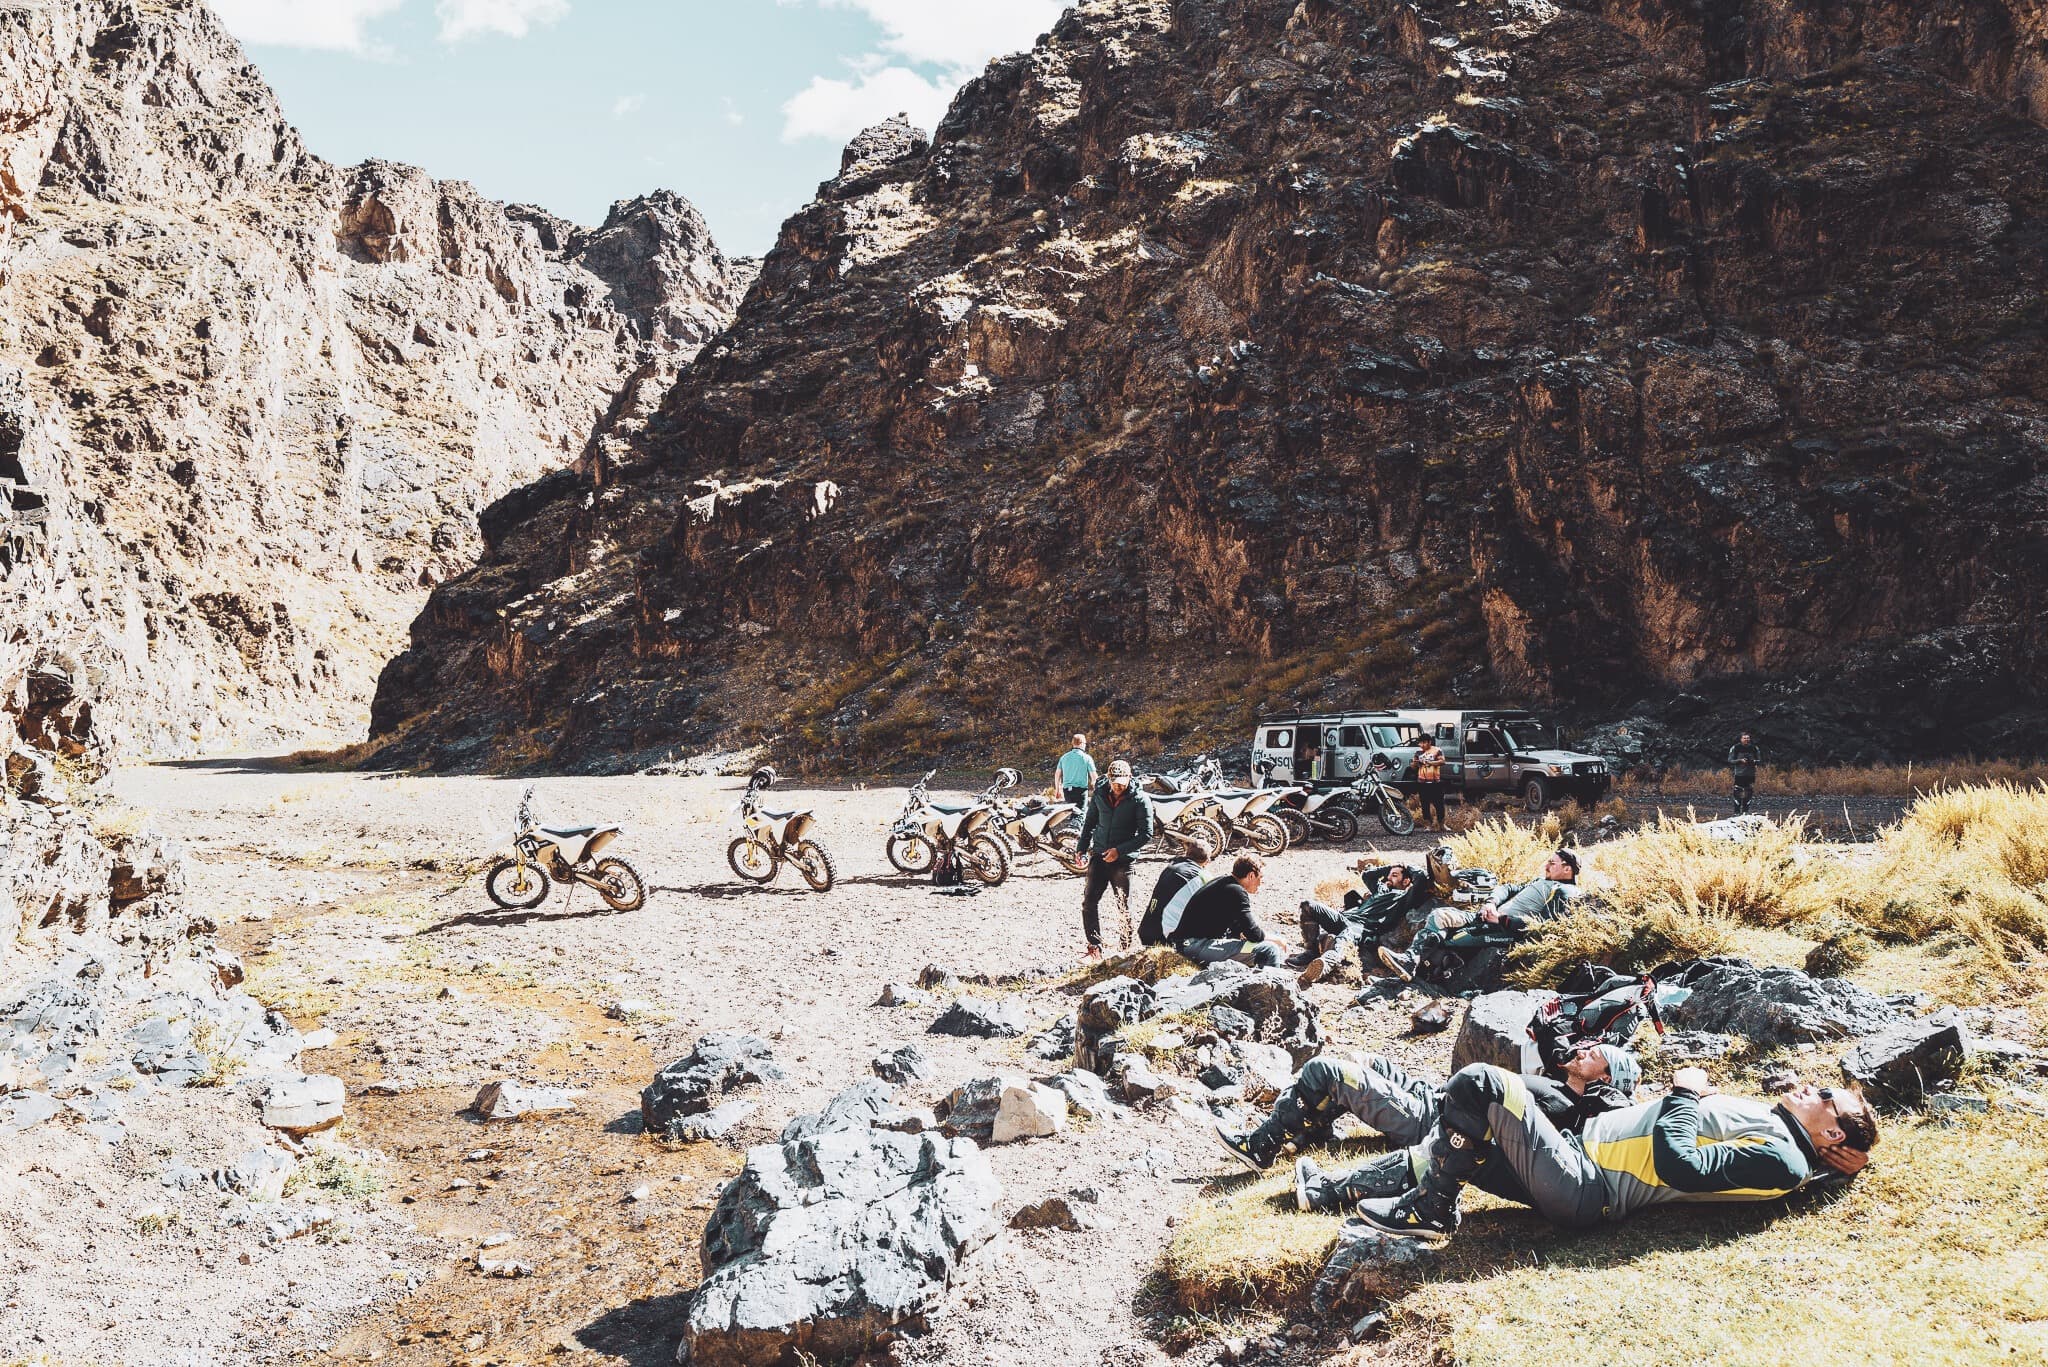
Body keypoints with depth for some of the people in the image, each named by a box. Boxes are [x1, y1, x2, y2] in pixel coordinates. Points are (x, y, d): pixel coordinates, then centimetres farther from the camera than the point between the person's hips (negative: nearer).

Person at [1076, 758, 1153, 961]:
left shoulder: (1140, 800, -10)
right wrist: (1082, 848, 13)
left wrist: (1120, 850, -16)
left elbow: (1146, 834, -10)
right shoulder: (1099, 794, 2)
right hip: (1099, 855, 4)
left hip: (1123, 860, -4)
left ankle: (1126, 949, 15)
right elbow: (1089, 822, 17)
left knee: (1124, 907, 3)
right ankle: (1095, 948, 4)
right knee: (1089, 901, -3)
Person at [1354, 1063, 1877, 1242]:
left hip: (1583, 1190, -10)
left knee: (1481, 1083, -18)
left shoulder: (1780, 1160, -13)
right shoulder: (1765, 1117, 17)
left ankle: (1431, 1208, -8)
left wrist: (1685, 1092, -10)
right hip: (1580, 1146, 10)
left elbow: (1676, 1161, -24)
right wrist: (1690, 1091, 8)